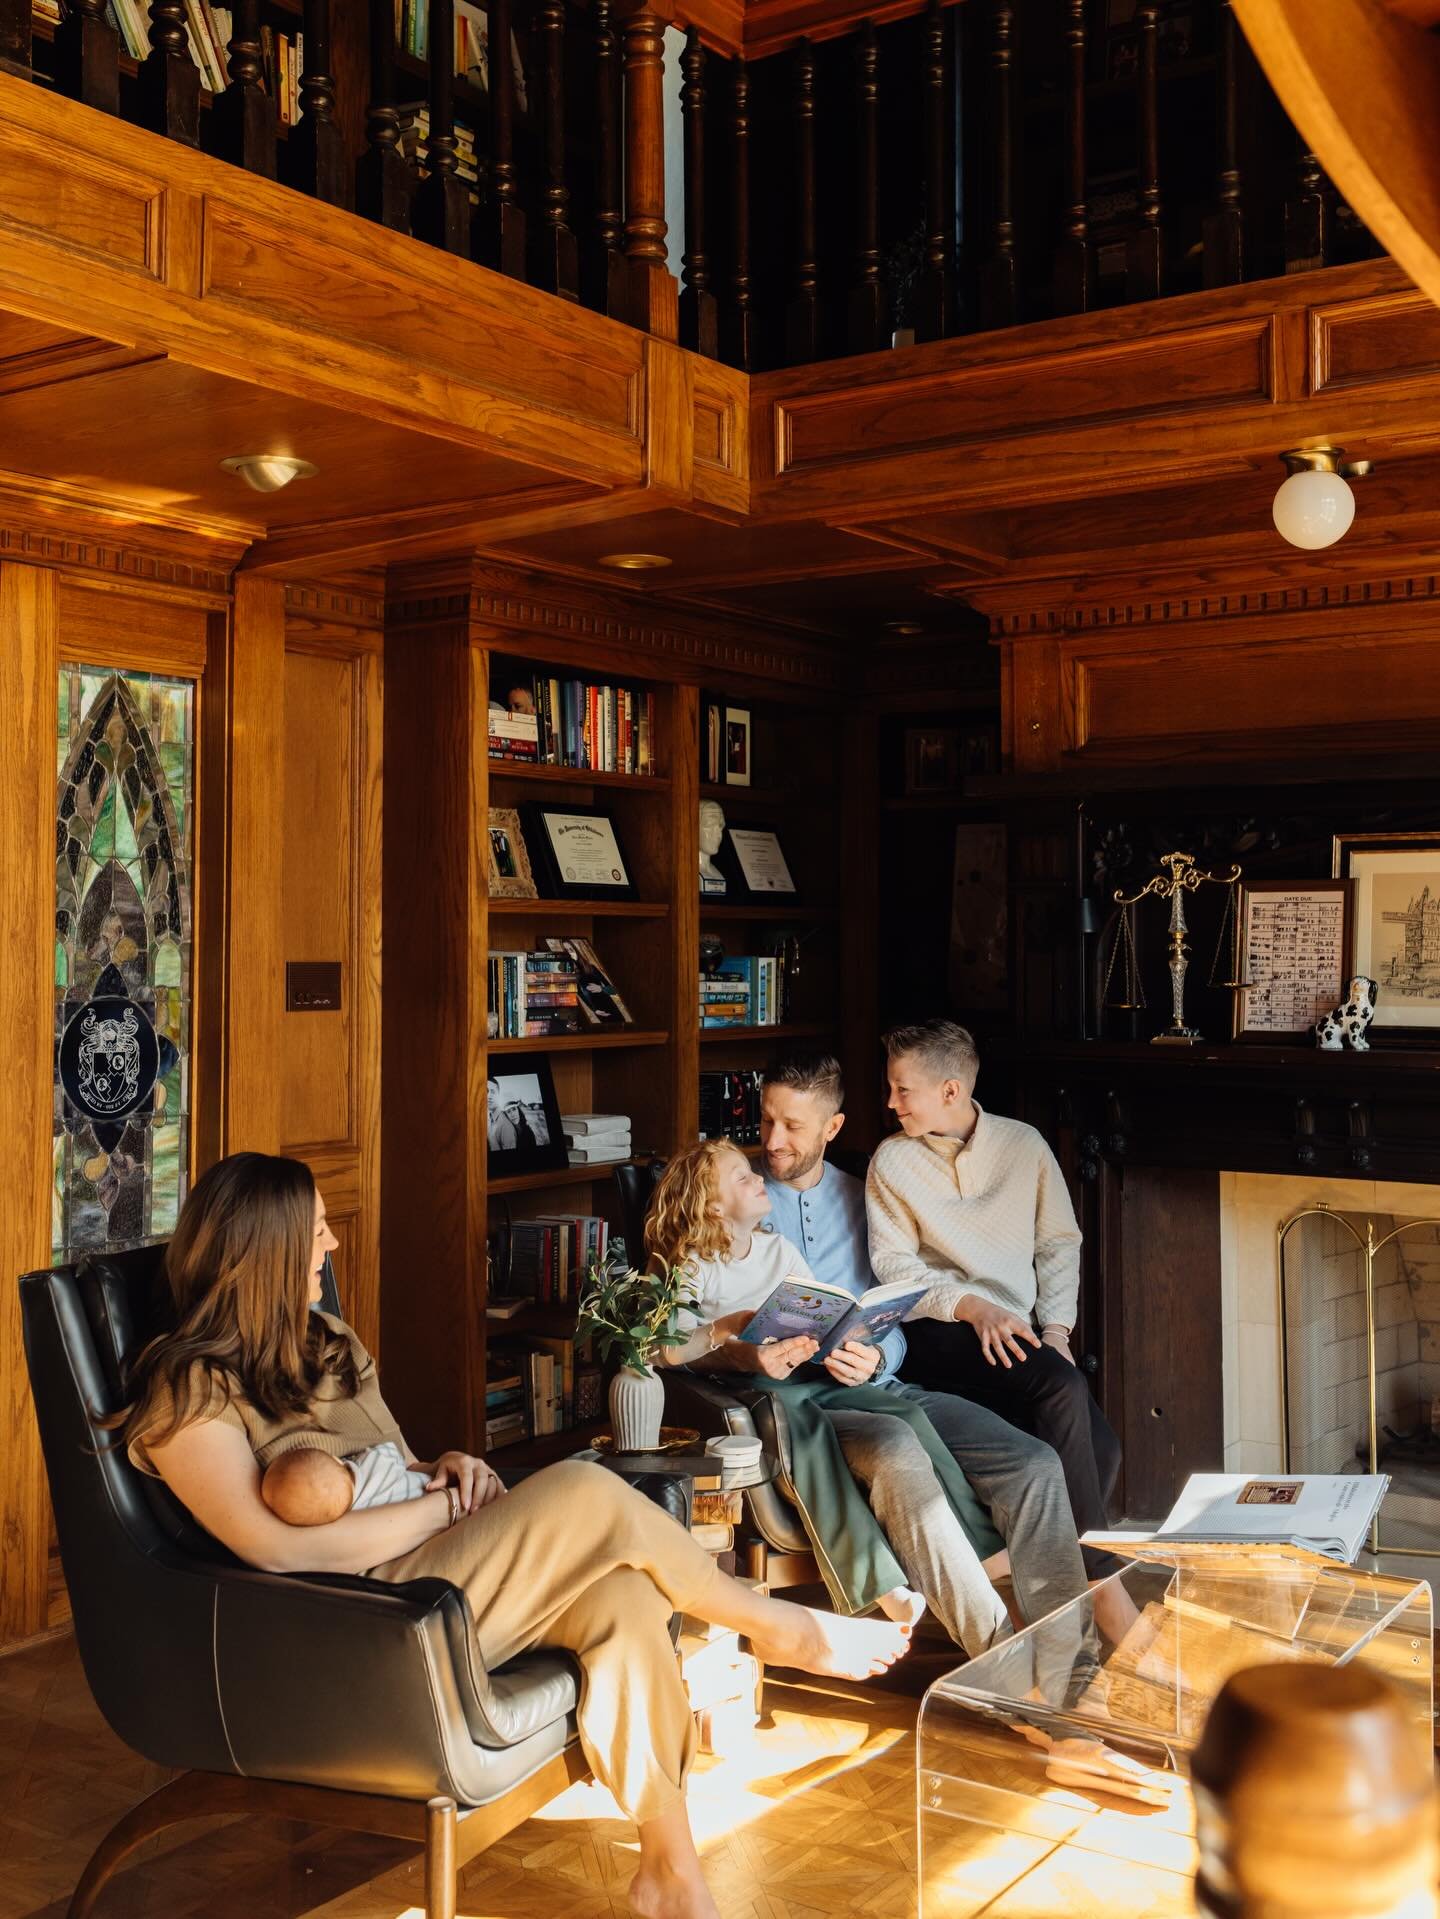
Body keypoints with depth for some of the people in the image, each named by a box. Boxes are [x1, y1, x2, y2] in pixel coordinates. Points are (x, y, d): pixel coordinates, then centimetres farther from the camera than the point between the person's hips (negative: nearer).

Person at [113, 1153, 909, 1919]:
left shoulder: (326, 1342, 17)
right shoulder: (189, 1388, -9)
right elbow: (280, 1549, -19)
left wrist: (450, 1467, -1)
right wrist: (446, 1507, -14)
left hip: (418, 1572, 8)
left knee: (619, 1594, -24)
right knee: (587, 1494, -25)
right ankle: (782, 1630, -2)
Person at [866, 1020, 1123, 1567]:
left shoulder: (1024, 1144, 8)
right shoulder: (891, 1160, 3)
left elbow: (1059, 1243, 11)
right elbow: (893, 1263, -1)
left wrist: (1055, 1329, -2)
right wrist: (972, 1306, -15)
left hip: (1022, 1331, 3)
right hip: (940, 1334, -3)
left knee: (1100, 1447, -21)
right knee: (1062, 1385, -30)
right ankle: (1097, 1574, -19)